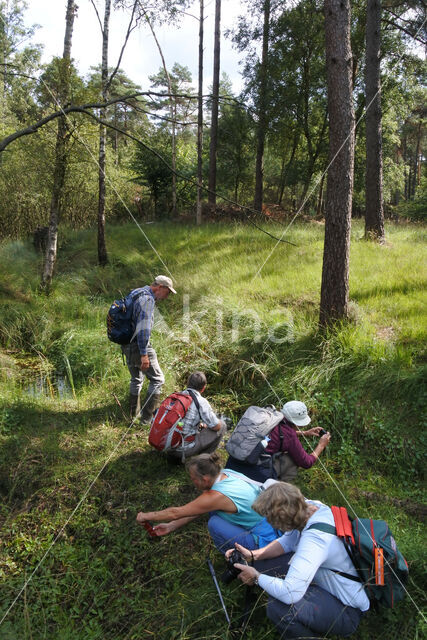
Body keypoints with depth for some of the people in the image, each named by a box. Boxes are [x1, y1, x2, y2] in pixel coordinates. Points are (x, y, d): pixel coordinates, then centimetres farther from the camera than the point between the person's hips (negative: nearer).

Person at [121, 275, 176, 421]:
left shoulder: (136, 293, 14)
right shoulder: (148, 299, -18)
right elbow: (143, 328, -25)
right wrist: (144, 354, -25)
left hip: (126, 345, 10)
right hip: (138, 346, -10)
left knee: (136, 379, 23)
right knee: (157, 379, 0)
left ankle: (134, 413, 33)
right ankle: (147, 416, 0)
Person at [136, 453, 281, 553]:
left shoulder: (217, 496, -26)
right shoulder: (224, 474, -2)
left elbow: (176, 513, -14)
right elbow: (198, 509, 11)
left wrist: (146, 516, 1)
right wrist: (171, 527, 14)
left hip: (265, 541, -8)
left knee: (214, 524, -18)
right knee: (213, 509, 5)